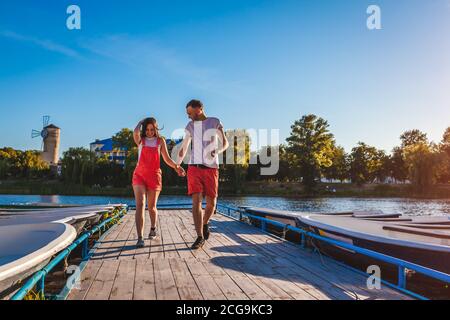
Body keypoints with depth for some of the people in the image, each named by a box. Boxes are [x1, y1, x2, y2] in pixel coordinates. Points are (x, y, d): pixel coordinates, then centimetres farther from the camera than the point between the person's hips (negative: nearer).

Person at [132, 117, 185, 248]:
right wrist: (141, 122, 2)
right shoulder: (140, 139, 6)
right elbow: (135, 132, -17)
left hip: (154, 176, 1)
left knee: (152, 207, 8)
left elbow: (167, 158, 4)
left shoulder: (160, 140, 8)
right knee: (140, 204, -15)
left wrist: (176, 166, -13)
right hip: (139, 175, -1)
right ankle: (140, 238, -18)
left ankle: (153, 228, 36)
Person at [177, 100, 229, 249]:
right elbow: (184, 147, 19)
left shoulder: (215, 122, 4)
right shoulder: (190, 126, 11)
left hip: (211, 169, -1)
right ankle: (200, 237, -9)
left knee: (211, 203, 0)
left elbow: (225, 143, 5)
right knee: (196, 201, -12)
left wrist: (217, 151, -17)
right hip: (194, 168, 1)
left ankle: (205, 223, 31)